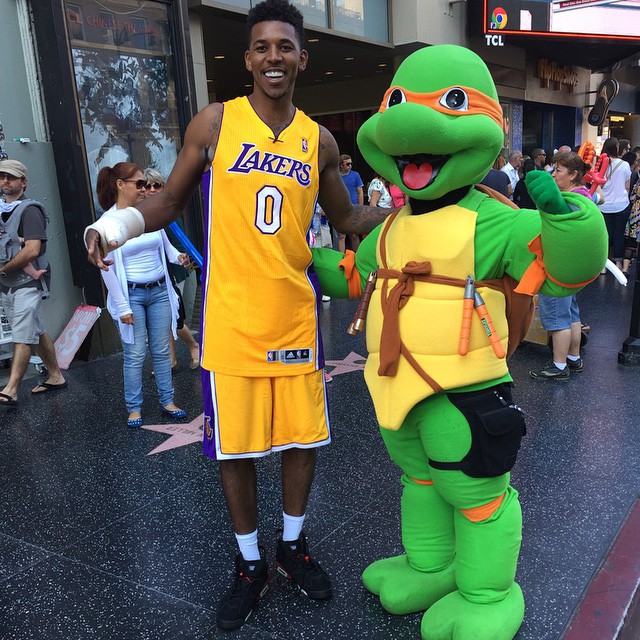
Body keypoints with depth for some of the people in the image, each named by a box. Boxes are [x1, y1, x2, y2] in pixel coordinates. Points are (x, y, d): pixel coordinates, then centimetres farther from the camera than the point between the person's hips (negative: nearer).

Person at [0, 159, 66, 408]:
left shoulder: (29, 209, -8)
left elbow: (32, 250, -18)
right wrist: (26, 268, -11)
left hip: (27, 284, -7)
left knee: (22, 338, -7)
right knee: (37, 333, 14)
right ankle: (55, 377, 24)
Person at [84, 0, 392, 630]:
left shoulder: (319, 141, 8)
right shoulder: (213, 123, 0)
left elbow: (346, 216, 19)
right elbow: (170, 200, 5)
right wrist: (121, 221, -14)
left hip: (296, 312, 3)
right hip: (231, 315, -2)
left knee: (302, 435, 10)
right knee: (235, 445, 6)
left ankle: (292, 544, 36)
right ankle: (250, 563, 30)